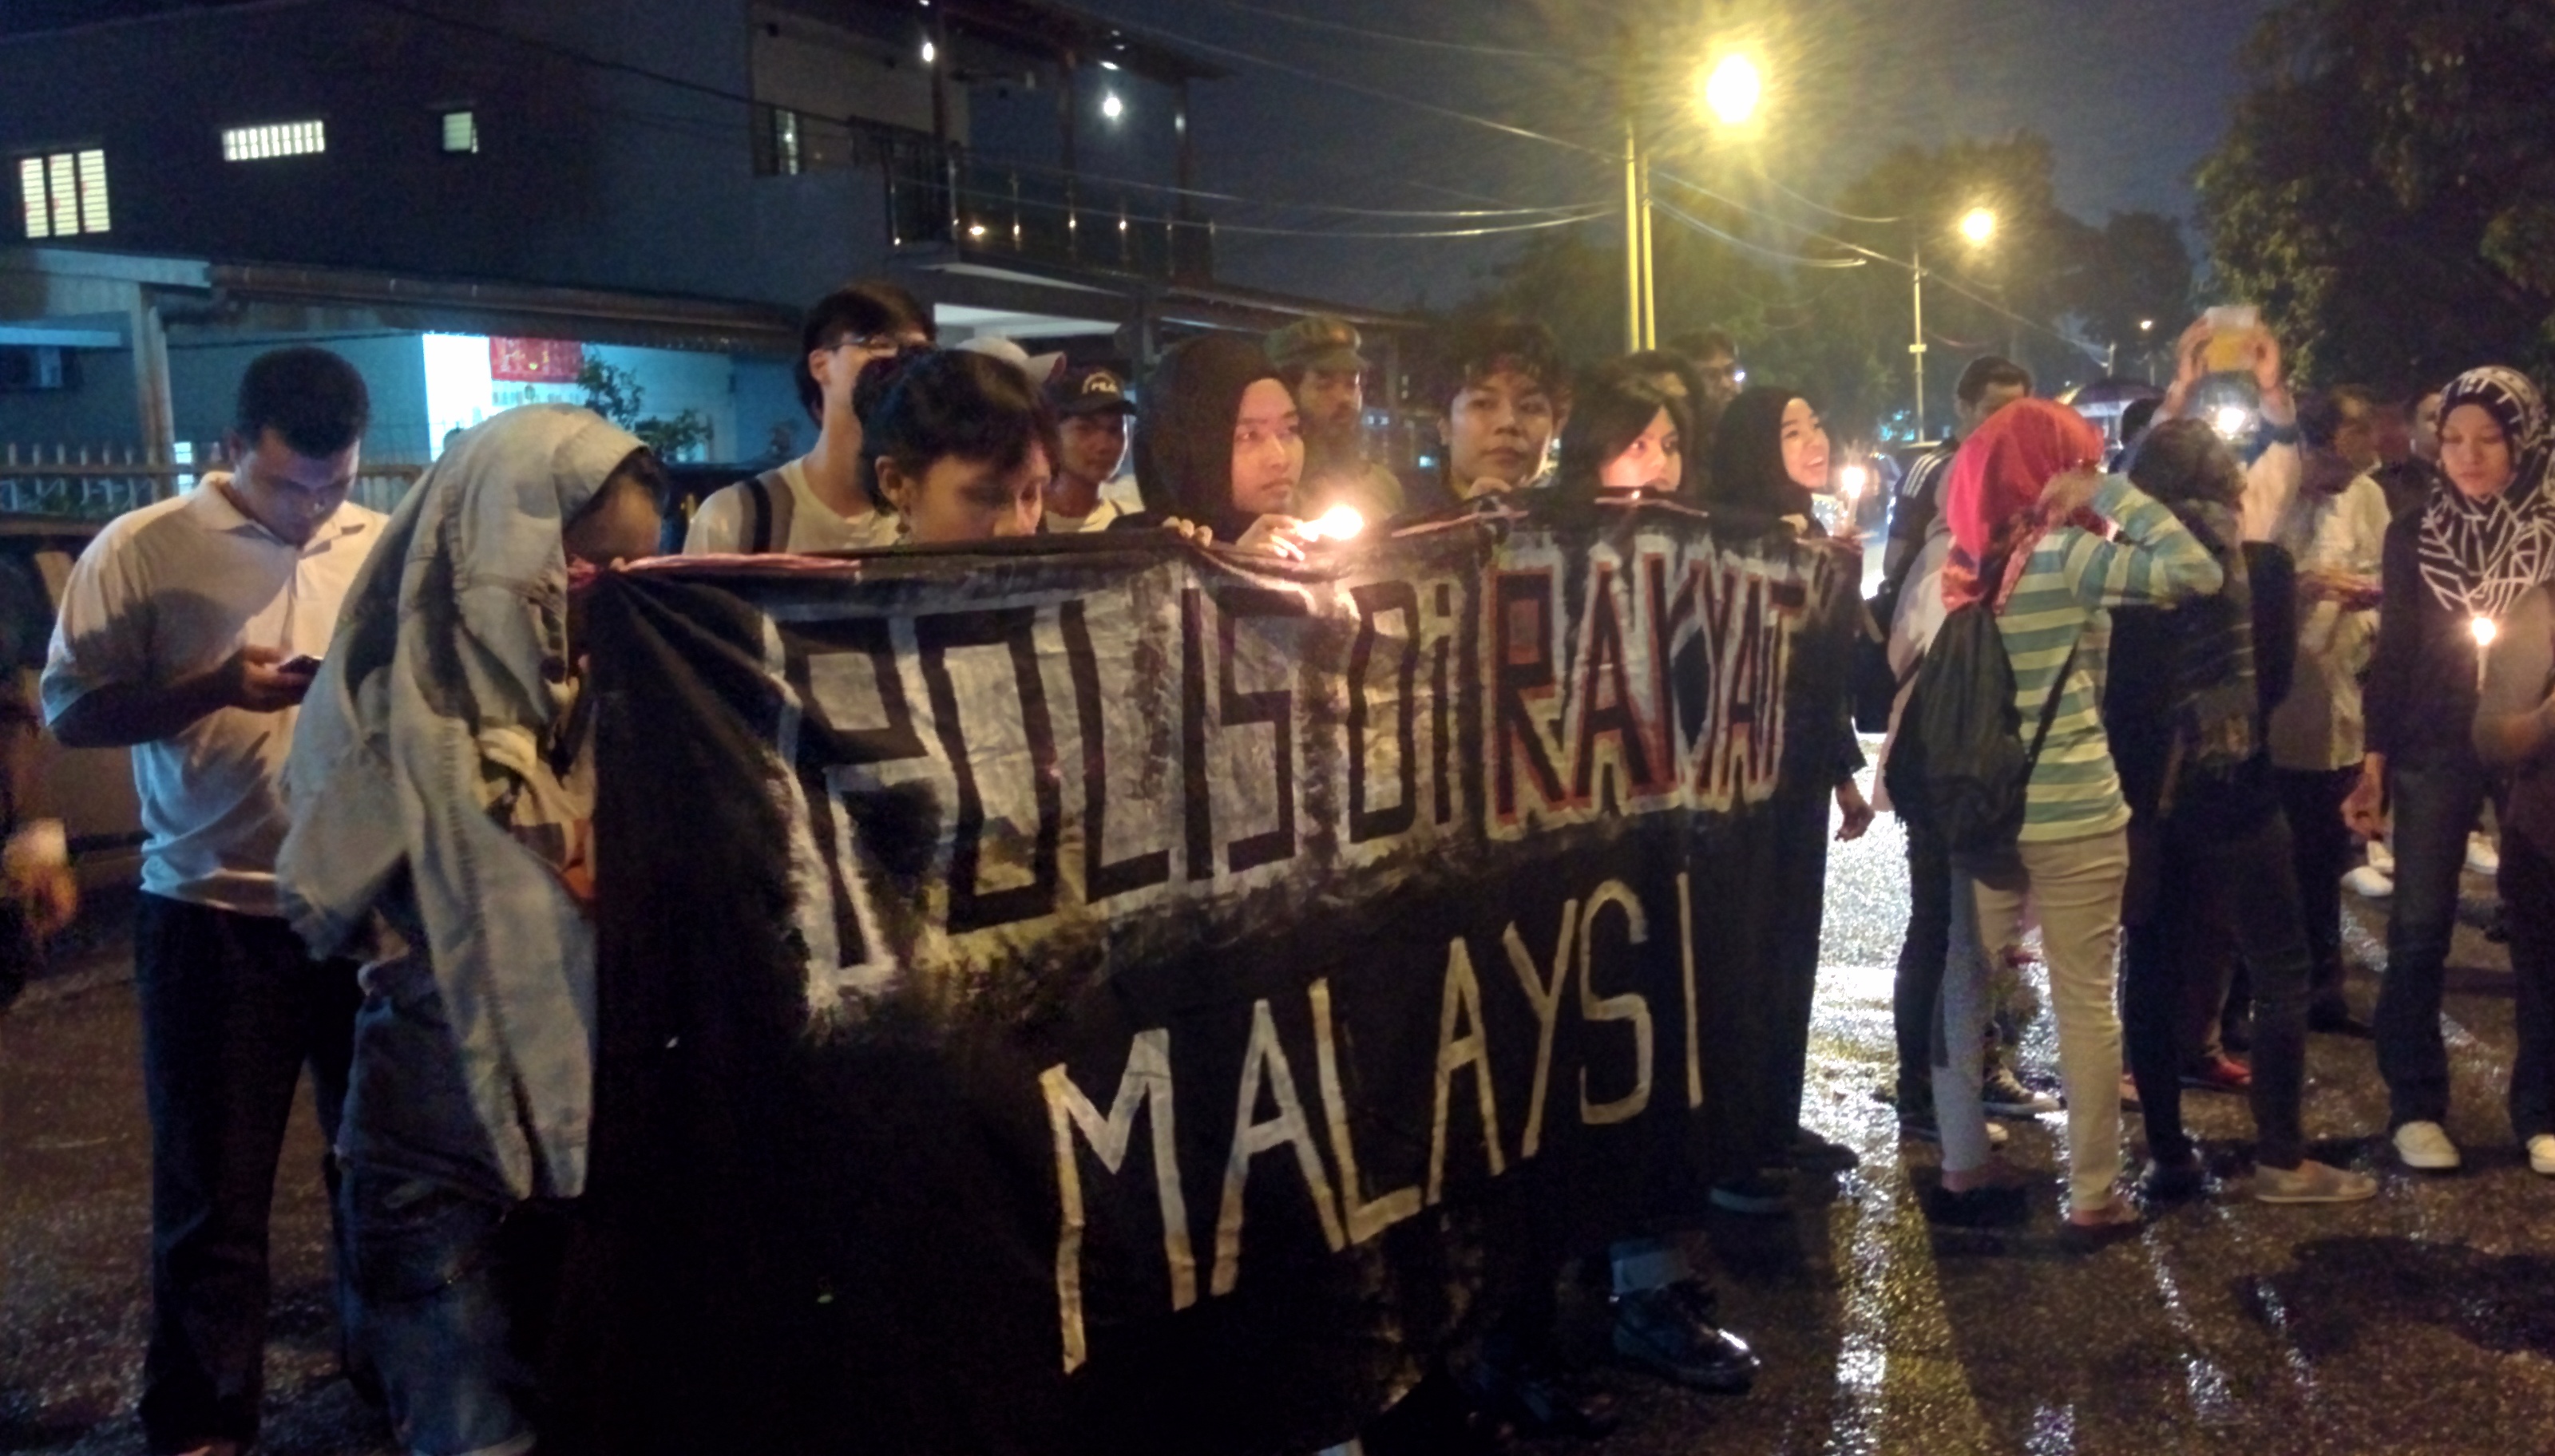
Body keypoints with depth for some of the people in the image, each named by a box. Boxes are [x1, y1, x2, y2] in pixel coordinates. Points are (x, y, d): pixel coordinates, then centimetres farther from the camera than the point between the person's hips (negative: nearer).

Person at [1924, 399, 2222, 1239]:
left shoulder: (1951, 562, 4)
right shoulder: (2066, 558, -12)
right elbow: (2196, 572, -20)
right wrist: (2112, 494, -11)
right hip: (2072, 818, -5)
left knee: (1959, 994, 14)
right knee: (2085, 1005, 5)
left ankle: (1962, 1174, 20)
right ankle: (2093, 1198, 11)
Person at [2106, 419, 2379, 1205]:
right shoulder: (2260, 565, -6)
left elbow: (2107, 682, 2)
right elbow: (2275, 678, 4)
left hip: (2140, 795, 3)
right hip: (2231, 792, -3)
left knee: (2152, 973, 9)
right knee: (2281, 971, 8)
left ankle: (2168, 1155, 14)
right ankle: (2281, 1160, 9)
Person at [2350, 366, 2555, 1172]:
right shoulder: (2413, 534, 2)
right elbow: (2393, 654, 4)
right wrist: (2373, 764, 0)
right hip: (2433, 752, 0)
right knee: (2419, 932, -1)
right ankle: (2415, 1106, 9)